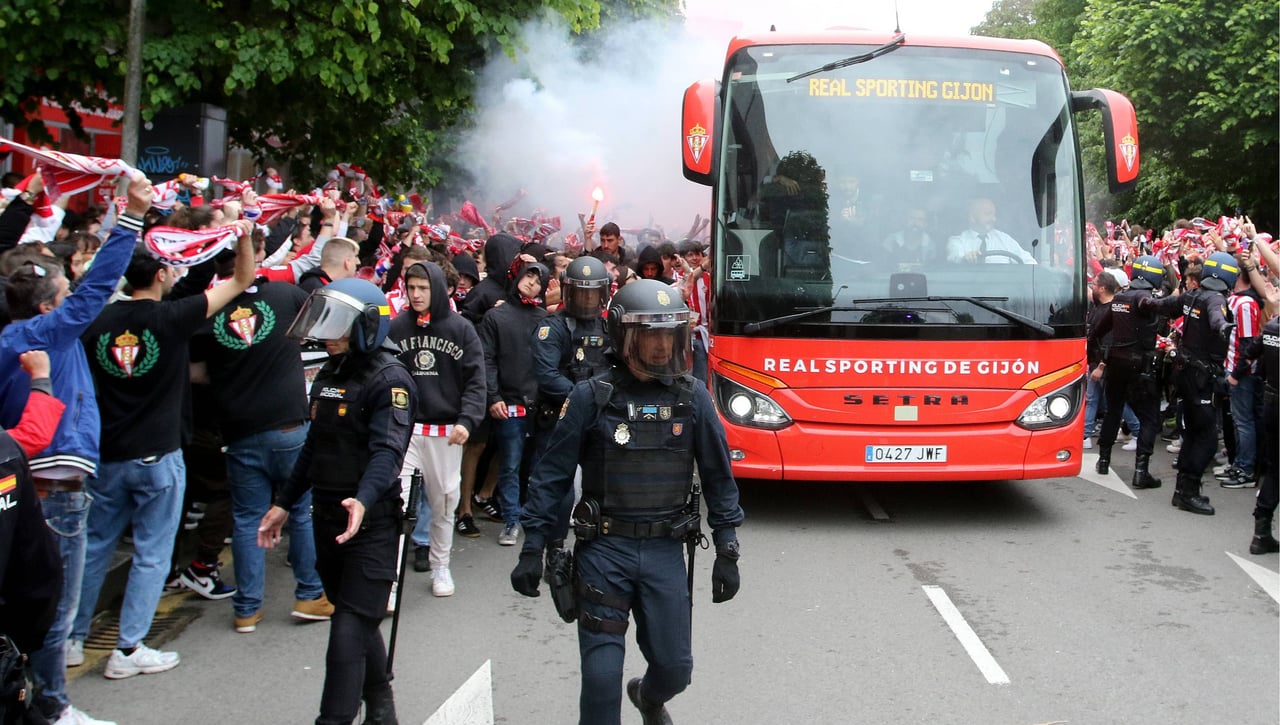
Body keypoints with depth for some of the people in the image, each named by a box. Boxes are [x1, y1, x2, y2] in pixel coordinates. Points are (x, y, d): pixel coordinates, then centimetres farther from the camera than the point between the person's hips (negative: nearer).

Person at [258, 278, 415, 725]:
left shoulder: (388, 379, -14)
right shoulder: (329, 375, 14)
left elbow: (387, 450, -27)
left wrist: (363, 500, -44)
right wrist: (284, 503, 21)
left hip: (370, 521, -8)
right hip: (327, 515, 8)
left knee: (349, 630, -8)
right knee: (359, 623, 16)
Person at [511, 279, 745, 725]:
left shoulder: (693, 398, 0)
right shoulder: (591, 398, -6)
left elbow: (719, 478, 5)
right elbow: (552, 475, -3)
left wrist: (727, 553, 2)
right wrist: (532, 550, -5)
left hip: (666, 551, 2)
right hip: (604, 550, -2)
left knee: (675, 668, 11)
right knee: (601, 676, -2)